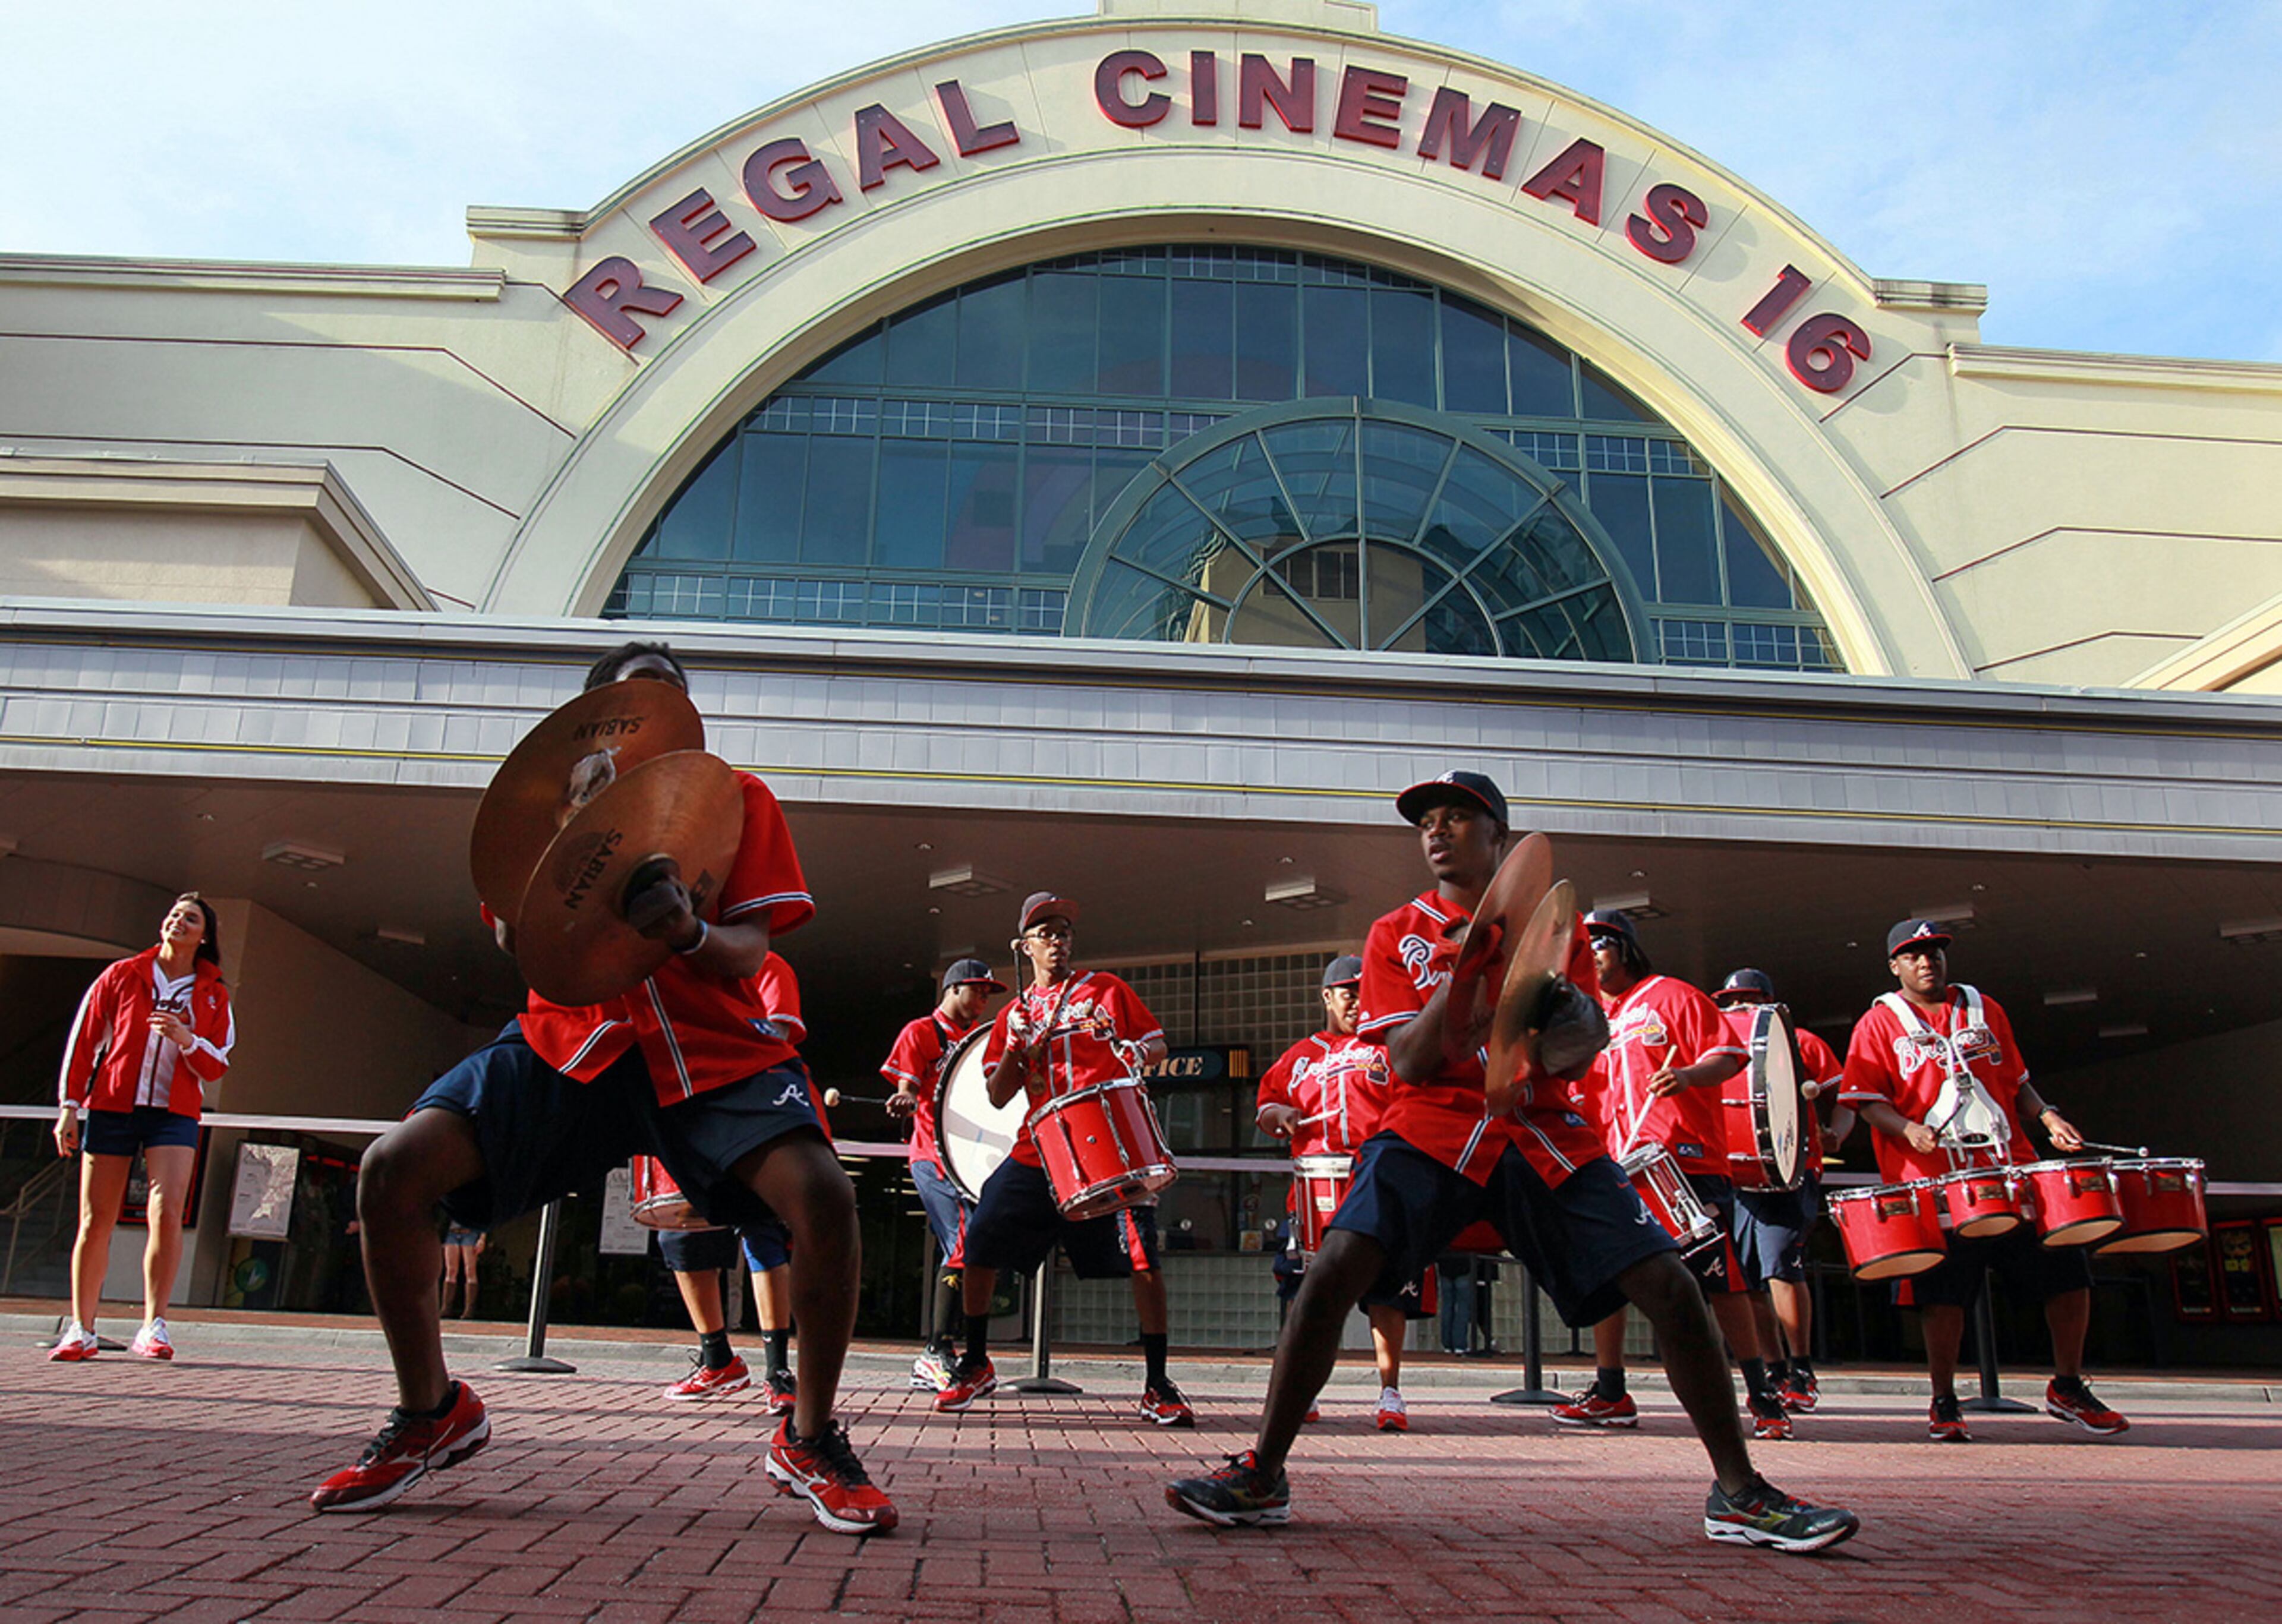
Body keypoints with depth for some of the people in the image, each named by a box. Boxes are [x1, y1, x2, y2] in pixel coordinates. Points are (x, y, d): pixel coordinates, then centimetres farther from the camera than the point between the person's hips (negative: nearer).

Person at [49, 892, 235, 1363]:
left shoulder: (214, 996, 9)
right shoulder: (121, 976, 8)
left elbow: (217, 1066, 7)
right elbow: (82, 1041, 8)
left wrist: (186, 1039, -13)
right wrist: (69, 1104, 2)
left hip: (174, 1114, 0)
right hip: (111, 1107, 0)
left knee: (167, 1213, -16)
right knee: (95, 1222, 2)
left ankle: (153, 1327, -10)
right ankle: (81, 1330, 15)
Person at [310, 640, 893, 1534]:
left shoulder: (737, 796, 8)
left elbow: (749, 954, -2)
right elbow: (515, 941, 6)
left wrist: (691, 931, -25)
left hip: (714, 1045, -2)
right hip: (571, 1037, 2)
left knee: (822, 1195, -27)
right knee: (392, 1170, -16)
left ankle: (809, 1441, -2)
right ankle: (431, 1410, 11)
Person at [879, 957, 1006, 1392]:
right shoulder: (920, 1032, 4)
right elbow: (907, 1087, -6)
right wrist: (905, 1102, -28)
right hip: (935, 1155, -7)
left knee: (958, 1250, 5)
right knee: (965, 1245, -17)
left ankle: (931, 1366, 11)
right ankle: (937, 1352, -13)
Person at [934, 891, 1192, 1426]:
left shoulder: (1107, 990, 10)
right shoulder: (1014, 1014, 15)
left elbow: (1158, 1045, 12)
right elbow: (998, 1096, 10)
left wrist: (1138, 1052, -10)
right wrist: (1014, 1048, -7)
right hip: (1038, 1150, 3)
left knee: (1142, 1258, -11)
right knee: (979, 1245, -2)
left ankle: (1157, 1385, 3)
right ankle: (976, 1365, 20)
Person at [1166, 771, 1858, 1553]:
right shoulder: (1397, 935, 8)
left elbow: (1586, 1046, 0)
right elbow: (1408, 1064, -4)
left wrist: (1565, 1041, -25)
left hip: (1545, 1132, 2)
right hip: (1433, 1127, -1)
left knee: (1670, 1286, -10)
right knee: (1334, 1268, -22)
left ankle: (1739, 1494, 8)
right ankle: (1262, 1477, -10)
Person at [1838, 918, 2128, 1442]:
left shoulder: (1984, 1010, 16)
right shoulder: (1880, 1023, 4)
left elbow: (2016, 1081, 21)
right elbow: (1867, 1100, -2)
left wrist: (2046, 1115, 3)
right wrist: (1909, 1129, -20)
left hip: (2012, 1168, 4)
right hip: (1936, 1181, -4)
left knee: (2068, 1272, 2)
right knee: (1944, 1296, -3)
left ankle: (2067, 1388, 22)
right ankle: (1944, 1404, 14)